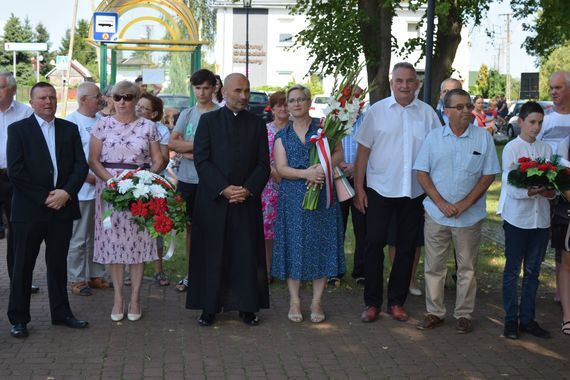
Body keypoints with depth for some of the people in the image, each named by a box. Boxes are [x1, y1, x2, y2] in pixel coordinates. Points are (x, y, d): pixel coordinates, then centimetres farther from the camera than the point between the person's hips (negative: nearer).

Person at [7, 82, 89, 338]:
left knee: (58, 263, 12)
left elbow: (81, 165, 4)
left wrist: (66, 192, -12)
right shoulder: (18, 130, -1)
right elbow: (15, 171, -9)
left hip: (62, 207, 3)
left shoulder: (69, 129, 10)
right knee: (23, 265, 4)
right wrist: (45, 198, -12)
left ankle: (61, 313, 23)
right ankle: (18, 318, 14)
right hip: (29, 209, -3)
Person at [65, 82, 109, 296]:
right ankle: (77, 279, 12)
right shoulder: (72, 121, -9)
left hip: (102, 188, 7)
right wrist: (88, 177, -15)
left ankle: (96, 275, 25)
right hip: (82, 189, -7)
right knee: (78, 238, 2)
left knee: (97, 236, 14)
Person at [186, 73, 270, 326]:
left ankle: (247, 306, 13)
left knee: (246, 254, 4)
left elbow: (263, 164, 6)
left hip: (247, 200, 2)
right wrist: (223, 189, -14)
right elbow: (201, 160, -4)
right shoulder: (208, 120, 4)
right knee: (212, 255, 3)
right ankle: (209, 307, 12)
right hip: (213, 200, -2)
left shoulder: (257, 124, 10)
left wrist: (248, 189, -11)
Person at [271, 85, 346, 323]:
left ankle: (317, 302, 10)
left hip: (322, 195, -1)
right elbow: (281, 168, -1)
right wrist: (306, 173, -18)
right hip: (292, 198, 1)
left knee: (320, 246, 1)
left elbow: (339, 153, -2)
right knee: (294, 247, 2)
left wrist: (323, 168, -20)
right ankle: (294, 301, 11)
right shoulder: (282, 135, 9)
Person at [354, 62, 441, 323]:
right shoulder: (377, 111, -2)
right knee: (374, 245, 1)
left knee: (407, 247, 10)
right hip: (380, 190, -2)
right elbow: (363, 151, -1)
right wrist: (359, 188, -5)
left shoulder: (427, 113, 2)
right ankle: (372, 302, 13)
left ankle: (397, 301, 23)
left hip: (415, 192, 2)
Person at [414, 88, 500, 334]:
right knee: (434, 266, 7)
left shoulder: (483, 138, -1)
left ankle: (464, 314, 19)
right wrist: (441, 203, -11)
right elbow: (422, 173, 0)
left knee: (467, 268, 7)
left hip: (470, 216, -1)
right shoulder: (434, 137, 2)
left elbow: (488, 175, -2)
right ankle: (434, 312, 19)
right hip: (436, 213, 1)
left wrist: (465, 204, -12)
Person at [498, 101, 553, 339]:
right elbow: (510, 185, -11)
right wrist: (529, 191, -30)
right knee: (513, 269, 4)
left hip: (541, 217, 4)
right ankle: (511, 319, 13)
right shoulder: (511, 148, -3)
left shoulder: (546, 149, 9)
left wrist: (551, 192, -16)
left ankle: (527, 318, 19)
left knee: (533, 270, 10)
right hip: (517, 217, -4)